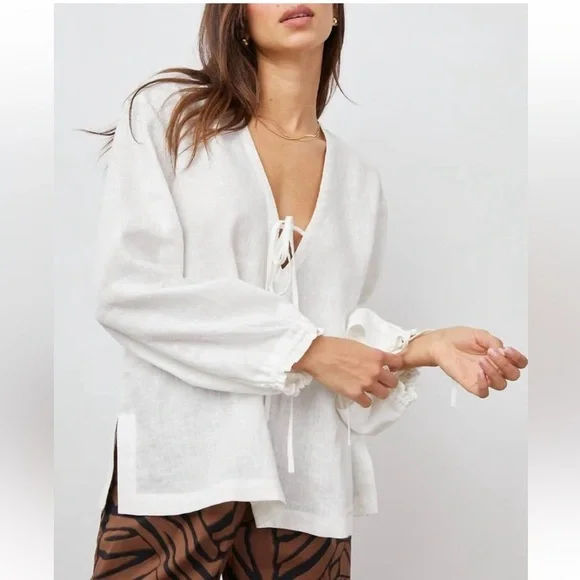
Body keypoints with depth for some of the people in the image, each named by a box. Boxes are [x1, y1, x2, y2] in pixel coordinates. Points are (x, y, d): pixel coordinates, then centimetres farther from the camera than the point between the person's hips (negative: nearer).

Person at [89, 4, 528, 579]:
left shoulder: (359, 180, 12)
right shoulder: (166, 113, 1)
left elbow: (339, 336, 11)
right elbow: (128, 289, -9)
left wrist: (422, 347, -8)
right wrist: (305, 348, -12)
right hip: (181, 466, -3)